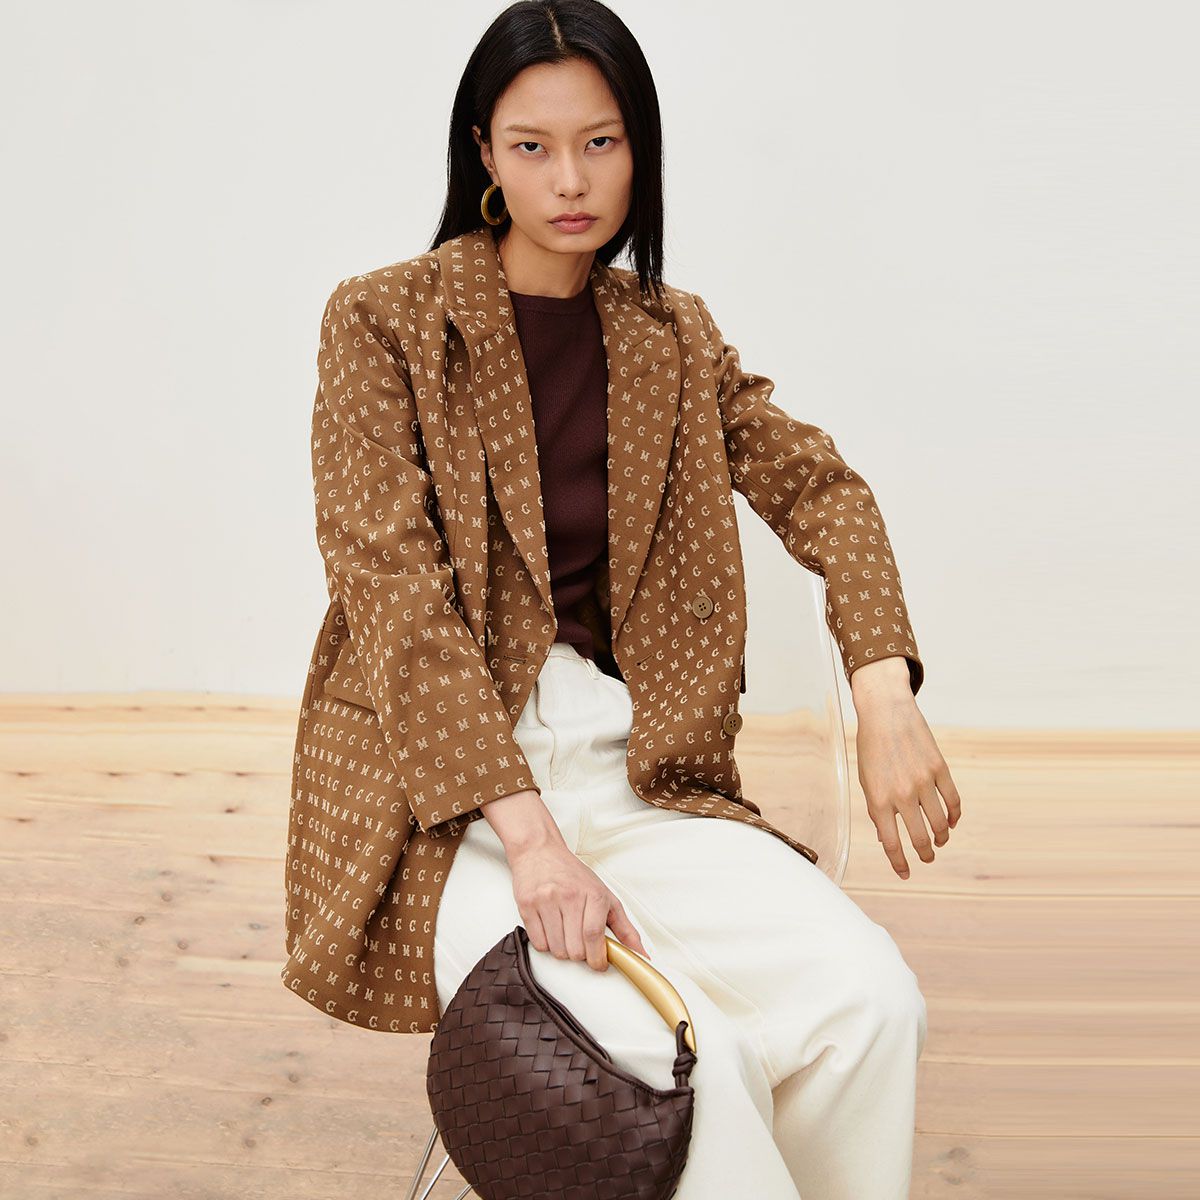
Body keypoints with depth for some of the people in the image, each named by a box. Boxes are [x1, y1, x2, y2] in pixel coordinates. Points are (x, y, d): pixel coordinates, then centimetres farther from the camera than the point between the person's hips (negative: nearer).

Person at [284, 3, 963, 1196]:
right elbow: (393, 588, -12)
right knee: (687, 1062, -28)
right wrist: (528, 835, -23)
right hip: (439, 794, -4)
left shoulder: (670, 336, 12)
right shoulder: (384, 320, -3)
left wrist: (885, 696, -6)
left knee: (868, 1000, -19)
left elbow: (819, 488, 13)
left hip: (629, 771, 4)